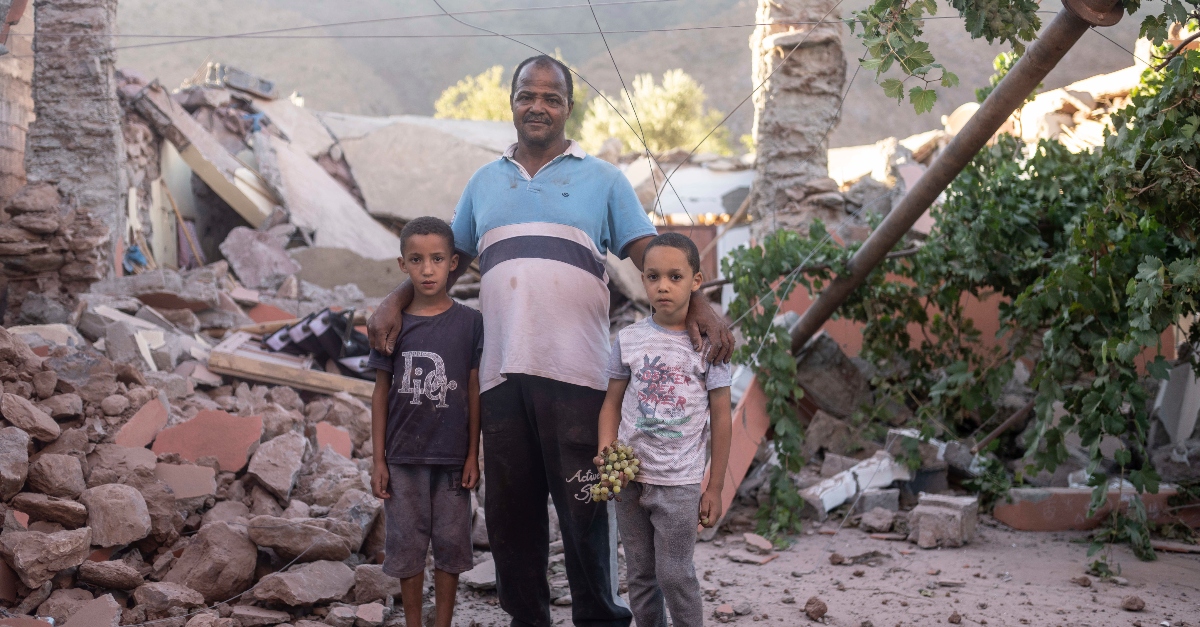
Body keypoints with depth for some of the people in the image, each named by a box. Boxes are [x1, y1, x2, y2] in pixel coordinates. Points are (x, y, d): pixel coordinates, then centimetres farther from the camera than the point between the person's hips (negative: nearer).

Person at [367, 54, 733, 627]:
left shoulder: (602, 179, 11)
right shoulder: (484, 183, 20)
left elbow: (651, 255, 3)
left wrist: (696, 304, -14)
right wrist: (395, 301, 8)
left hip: (575, 374, -3)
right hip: (502, 374, 3)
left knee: (584, 509, -5)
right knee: (509, 511, 6)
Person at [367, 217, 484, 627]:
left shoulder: (469, 322, -2)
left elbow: (474, 392, 1)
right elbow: (381, 394, 4)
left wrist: (473, 455, -2)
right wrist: (378, 460, 2)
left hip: (452, 456, -1)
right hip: (404, 458, 1)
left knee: (449, 542, 6)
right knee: (406, 543, 7)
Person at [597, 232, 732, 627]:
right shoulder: (629, 339, 2)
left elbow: (721, 419, -1)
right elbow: (613, 402, 7)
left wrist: (714, 489, -1)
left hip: (679, 483, -3)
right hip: (629, 477, 3)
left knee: (675, 575, -3)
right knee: (640, 576, 11)